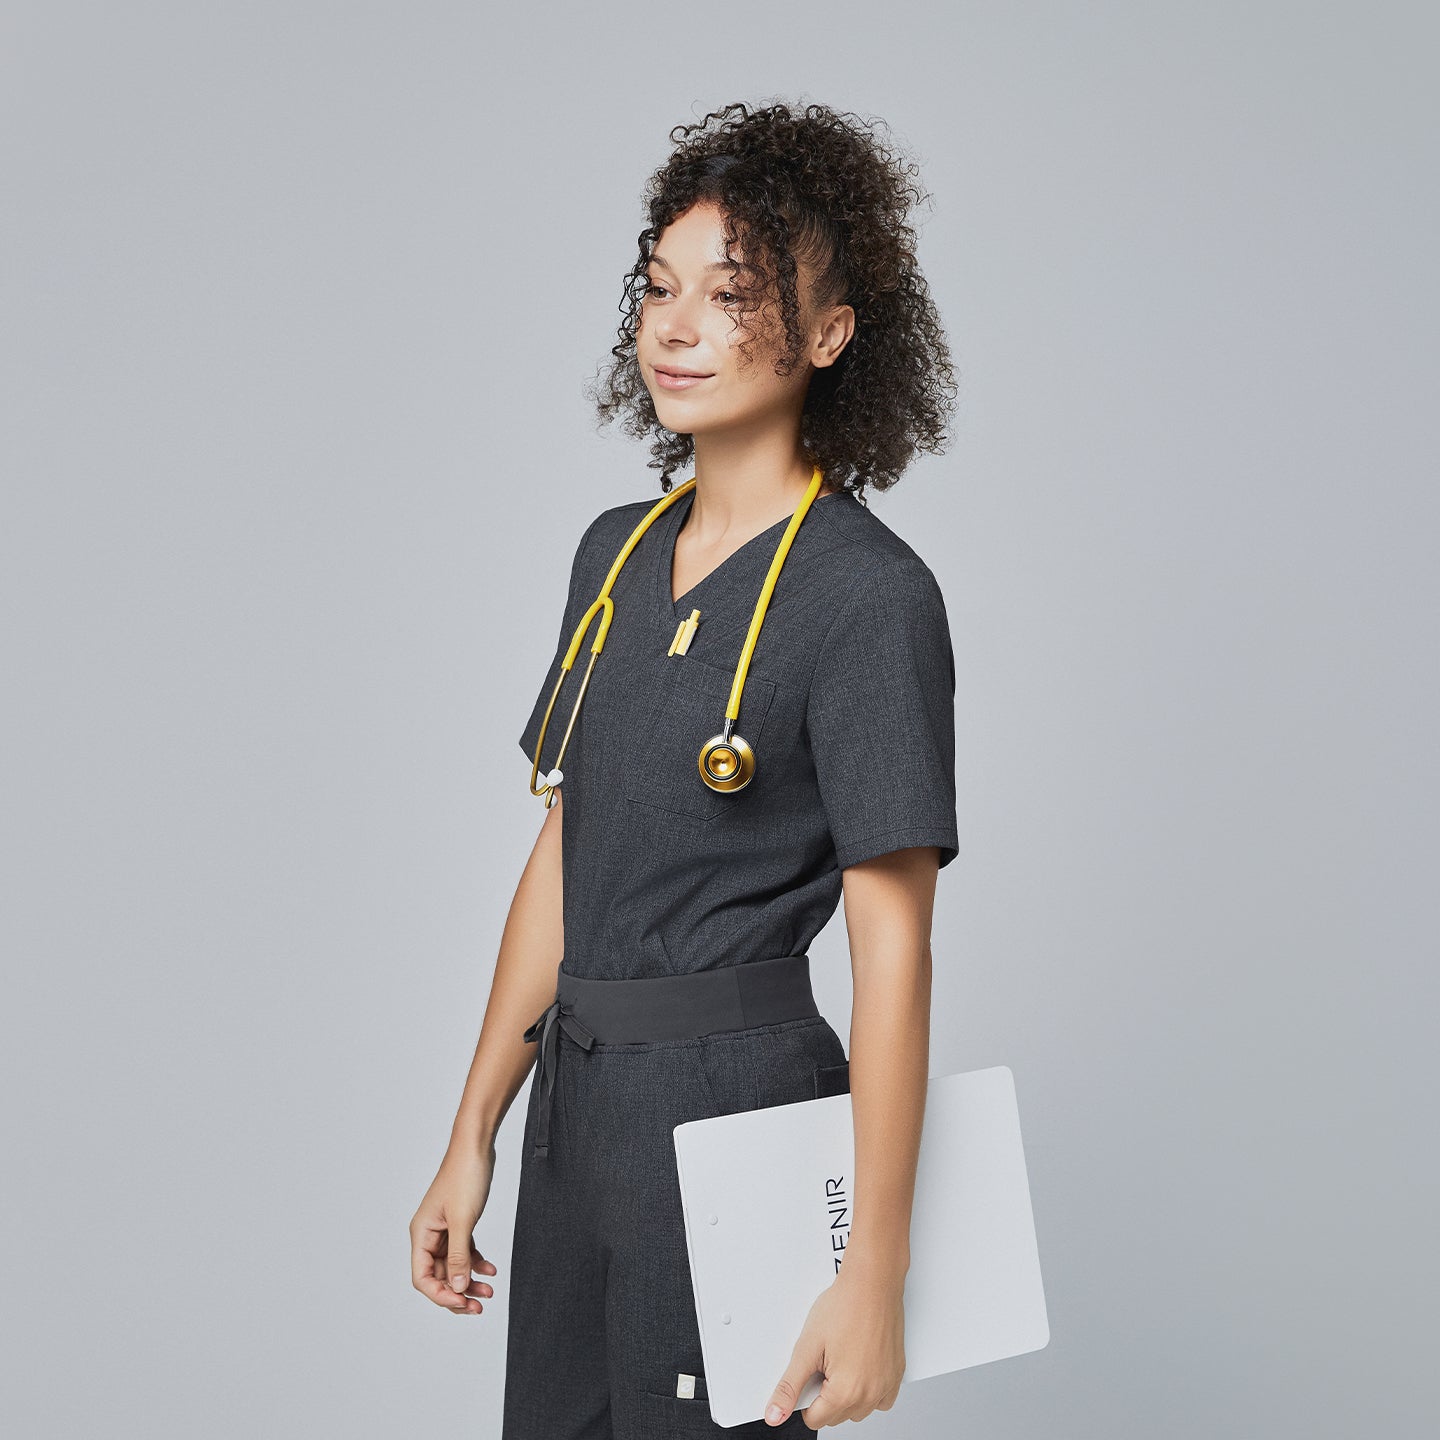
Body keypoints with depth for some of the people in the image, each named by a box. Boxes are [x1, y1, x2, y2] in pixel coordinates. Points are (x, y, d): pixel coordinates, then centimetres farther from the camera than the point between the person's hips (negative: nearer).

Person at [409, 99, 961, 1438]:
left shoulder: (869, 595, -13)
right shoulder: (618, 551, 8)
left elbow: (893, 956, -15)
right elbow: (560, 863, 12)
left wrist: (872, 1275, -17)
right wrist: (472, 1141, 12)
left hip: (730, 1114, -7)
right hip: (578, 1114, 7)